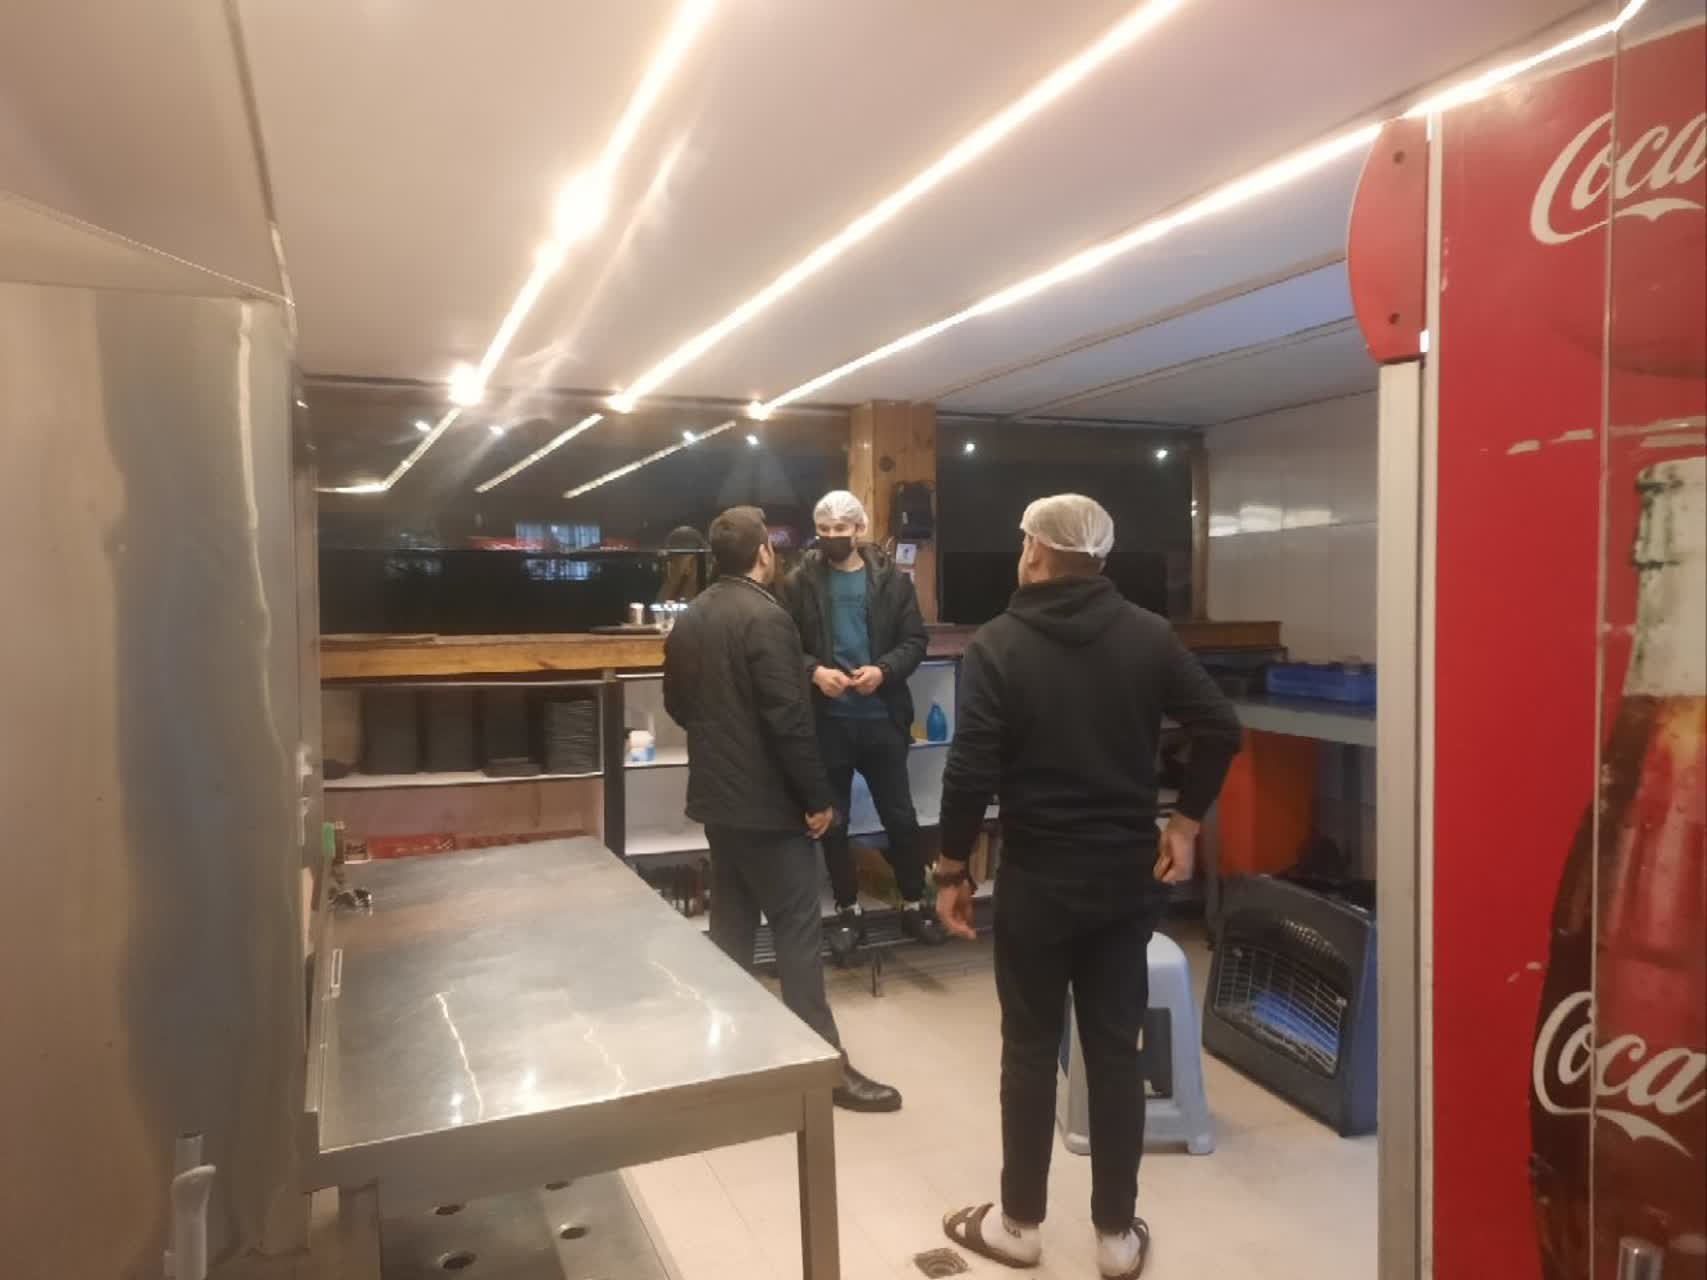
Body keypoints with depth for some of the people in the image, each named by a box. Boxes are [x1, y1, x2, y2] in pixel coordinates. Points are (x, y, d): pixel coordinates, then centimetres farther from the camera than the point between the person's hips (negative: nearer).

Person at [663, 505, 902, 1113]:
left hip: (717, 795, 9)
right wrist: (817, 798, -15)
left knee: (731, 921, 17)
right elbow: (789, 718, -23)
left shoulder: (689, 620, 8)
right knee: (798, 929, -2)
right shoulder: (766, 617, -19)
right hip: (767, 801, -9)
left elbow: (677, 705, 17)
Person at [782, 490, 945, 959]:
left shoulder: (892, 580, 1)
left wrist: (884, 669, -16)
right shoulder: (801, 582, -1)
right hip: (827, 720, 0)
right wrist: (813, 670, -19)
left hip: (882, 717, 0)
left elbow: (915, 640, 0)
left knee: (901, 816, 10)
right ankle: (847, 911, 26)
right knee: (833, 821, 10)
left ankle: (914, 904, 28)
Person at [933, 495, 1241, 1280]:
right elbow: (1220, 729, -4)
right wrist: (1185, 821, 6)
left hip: (1036, 880, -3)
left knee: (1030, 1051, 10)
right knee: (1116, 1051, 12)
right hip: (1128, 876, 3)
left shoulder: (997, 646, -10)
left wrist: (952, 870, -5)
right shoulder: (1149, 635, 0)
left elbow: (972, 770, -15)